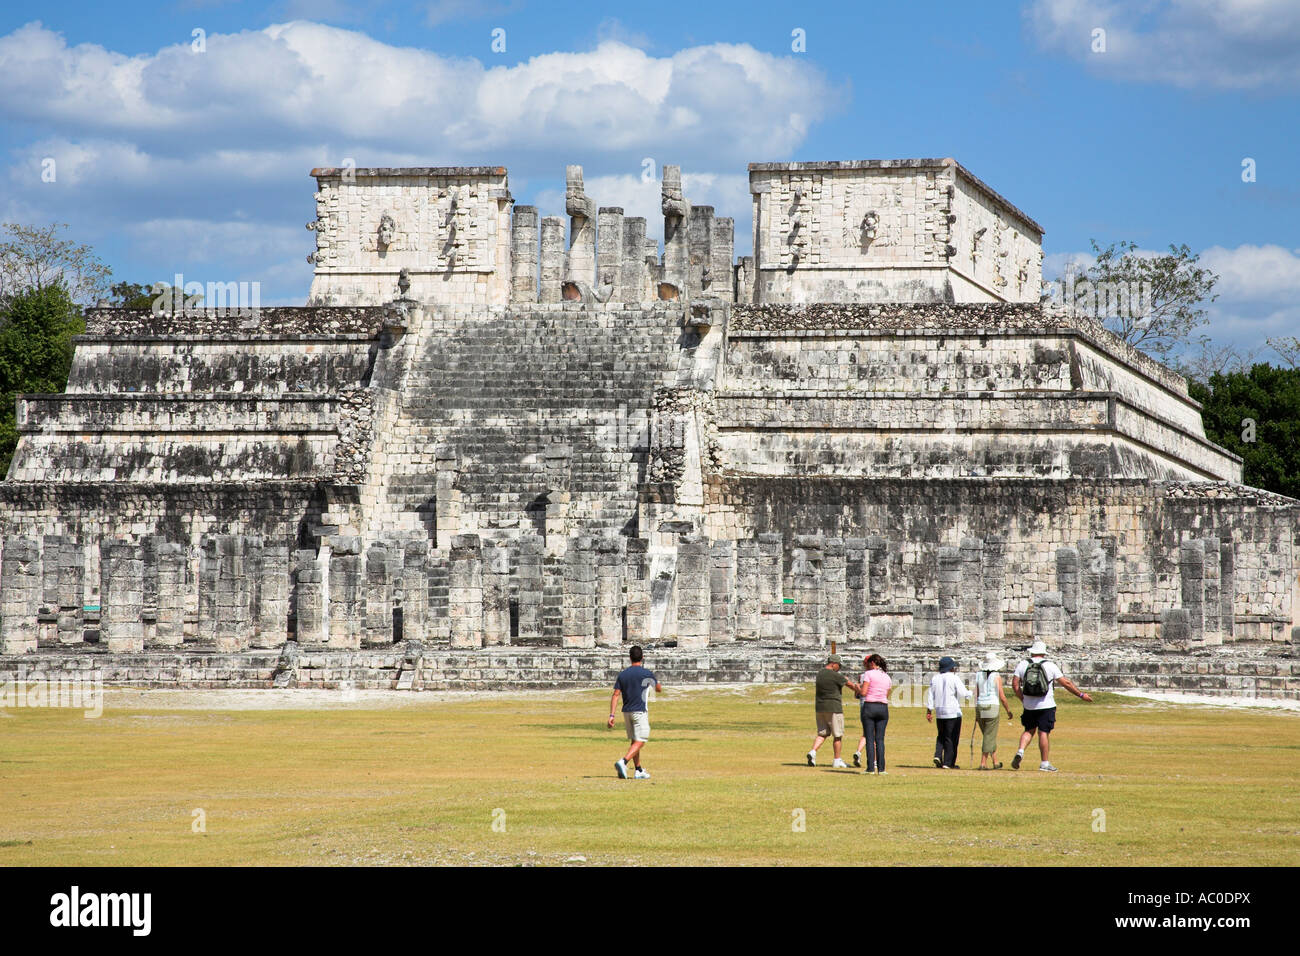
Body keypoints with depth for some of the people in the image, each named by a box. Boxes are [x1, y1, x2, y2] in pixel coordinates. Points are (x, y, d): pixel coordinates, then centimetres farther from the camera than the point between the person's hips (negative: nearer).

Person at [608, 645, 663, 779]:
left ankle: (639, 771, 18)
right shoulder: (647, 674, -7)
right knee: (639, 742, -7)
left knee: (633, 741, 15)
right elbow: (659, 690, 7)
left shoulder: (622, 674, 4)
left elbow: (616, 695, -2)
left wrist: (611, 715, -2)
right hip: (640, 711, -5)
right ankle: (623, 762, -29)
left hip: (626, 712, 5)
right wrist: (655, 681, 29)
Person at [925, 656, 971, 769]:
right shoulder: (954, 678, -9)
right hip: (953, 712, -5)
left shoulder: (935, 678, 8)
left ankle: (938, 756, -1)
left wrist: (929, 711, 10)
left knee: (941, 736, 19)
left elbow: (931, 695, 7)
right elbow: (963, 693, -15)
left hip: (939, 713, 5)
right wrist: (971, 693, 6)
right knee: (951, 738, 1)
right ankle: (948, 763, 0)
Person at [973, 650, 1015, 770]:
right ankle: (983, 763, -6)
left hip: (980, 707, 5)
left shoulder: (979, 675, 5)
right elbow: (1002, 696, -8)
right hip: (992, 706, -5)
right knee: (989, 737, -1)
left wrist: (976, 713, 11)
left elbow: (976, 695, 6)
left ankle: (995, 763, 20)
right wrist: (1009, 710, 4)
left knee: (990, 736, 16)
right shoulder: (996, 677, -8)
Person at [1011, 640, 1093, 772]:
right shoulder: (1050, 666, -3)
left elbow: (1015, 684, -2)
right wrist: (1081, 695, 6)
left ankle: (1020, 751, -7)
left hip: (1029, 706, 2)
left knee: (1029, 730, 16)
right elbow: (1066, 683, -2)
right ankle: (1044, 763, 3)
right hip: (1046, 706, -2)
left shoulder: (1023, 664, 3)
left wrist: (1023, 699, 8)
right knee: (1043, 733, 0)